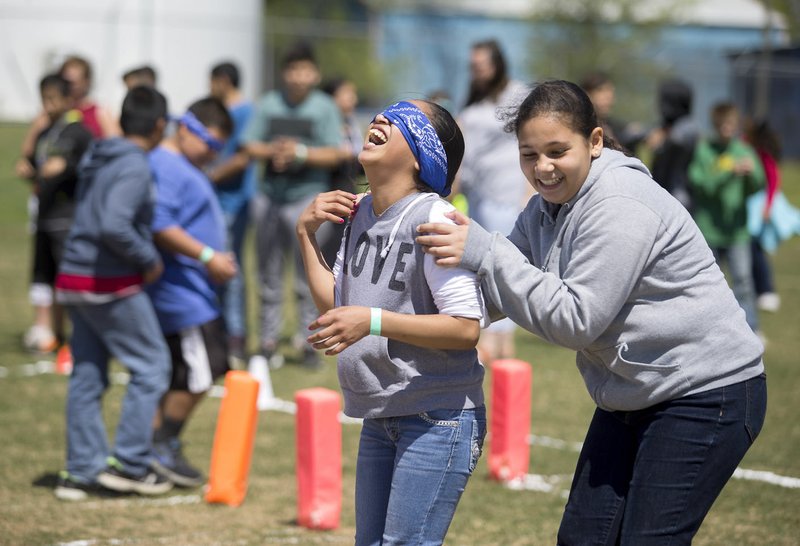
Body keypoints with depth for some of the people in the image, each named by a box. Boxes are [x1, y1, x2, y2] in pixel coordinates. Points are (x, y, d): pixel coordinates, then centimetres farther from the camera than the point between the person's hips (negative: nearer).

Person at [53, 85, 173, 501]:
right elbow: (114, 226, -28)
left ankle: (81, 470, 14)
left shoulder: (96, 158, 12)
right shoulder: (134, 168, -16)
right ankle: (129, 463, 2)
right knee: (150, 366, 3)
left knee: (87, 375, 11)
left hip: (75, 278, 9)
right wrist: (149, 259, -15)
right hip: (112, 283, -8)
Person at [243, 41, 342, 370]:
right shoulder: (268, 104, 7)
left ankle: (308, 340, 5)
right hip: (270, 197, 3)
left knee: (307, 276, -2)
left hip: (308, 197, -3)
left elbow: (334, 154, -4)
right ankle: (269, 340, 14)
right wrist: (273, 151, -15)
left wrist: (302, 153, -18)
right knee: (269, 273, 8)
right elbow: (250, 147, 4)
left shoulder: (324, 108, 0)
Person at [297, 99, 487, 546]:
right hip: (380, 418, 9)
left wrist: (374, 321, -29)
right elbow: (335, 307, 14)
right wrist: (307, 236, 7)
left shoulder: (434, 218, -18)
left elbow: (466, 329, -22)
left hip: (438, 419, -9)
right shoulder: (361, 214, 8)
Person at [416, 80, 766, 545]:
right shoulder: (547, 207, 6)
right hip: (632, 399, 9)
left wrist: (485, 253, -26)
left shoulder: (619, 206, -23)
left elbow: (575, 319, -25)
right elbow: (502, 295, 3)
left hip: (707, 396, -9)